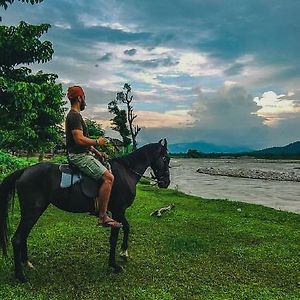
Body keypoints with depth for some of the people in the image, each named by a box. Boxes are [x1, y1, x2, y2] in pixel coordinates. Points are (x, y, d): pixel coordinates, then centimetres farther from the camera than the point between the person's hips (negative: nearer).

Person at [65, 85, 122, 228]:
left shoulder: (74, 115, 20)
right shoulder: (74, 116, -14)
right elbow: (79, 139, -25)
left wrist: (97, 153, 17)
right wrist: (97, 141, -10)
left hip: (82, 154, 11)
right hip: (79, 156, -11)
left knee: (107, 176, 19)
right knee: (108, 177, -21)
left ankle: (100, 209, 23)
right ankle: (103, 217, -18)